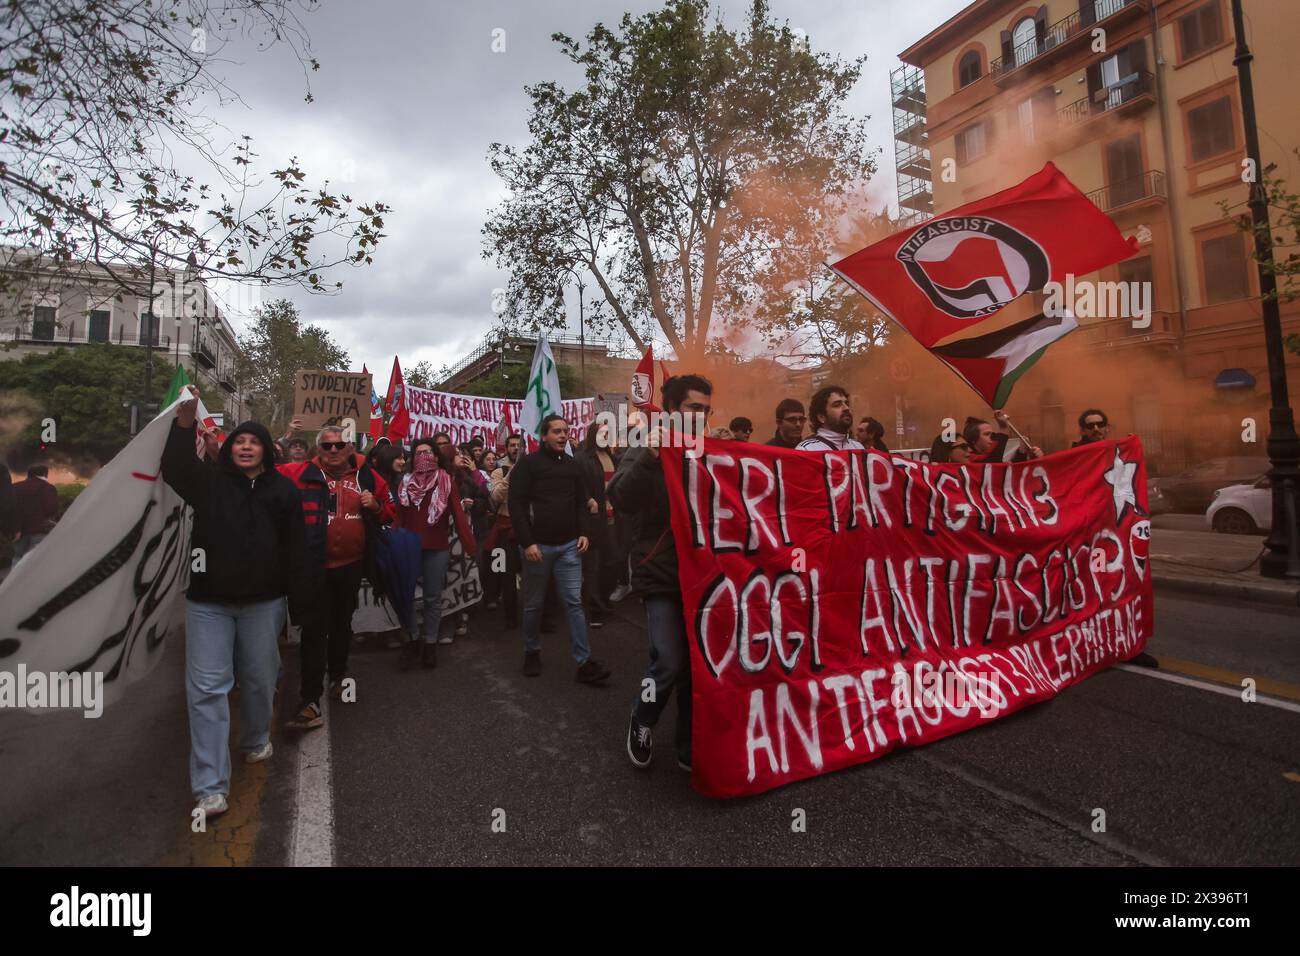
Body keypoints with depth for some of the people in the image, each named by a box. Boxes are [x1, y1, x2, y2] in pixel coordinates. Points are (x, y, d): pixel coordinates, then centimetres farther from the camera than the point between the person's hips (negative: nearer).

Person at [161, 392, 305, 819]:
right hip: (208, 601, 0)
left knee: (260, 679, 14)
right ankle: (211, 786, 4)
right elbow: (174, 469, -19)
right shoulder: (209, 482, 4)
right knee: (207, 687, -1)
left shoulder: (282, 489, 2)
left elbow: (295, 548, 0)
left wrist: (298, 600, -3)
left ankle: (255, 741, 40)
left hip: (263, 601, 0)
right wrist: (184, 422, -33)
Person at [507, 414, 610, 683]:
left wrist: (584, 533, 1)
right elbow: (517, 505, -9)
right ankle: (532, 653, 29)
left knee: (574, 602, 0)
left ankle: (585, 663, 1)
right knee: (534, 604, 10)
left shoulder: (573, 465, 10)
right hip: (538, 545, -3)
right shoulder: (528, 464, -4)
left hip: (568, 545, 3)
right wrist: (527, 542, -15)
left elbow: (582, 502, 15)